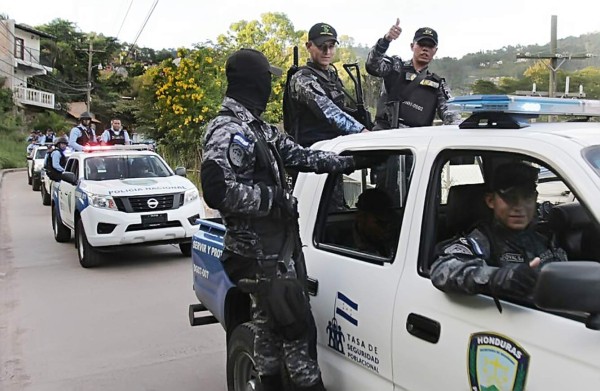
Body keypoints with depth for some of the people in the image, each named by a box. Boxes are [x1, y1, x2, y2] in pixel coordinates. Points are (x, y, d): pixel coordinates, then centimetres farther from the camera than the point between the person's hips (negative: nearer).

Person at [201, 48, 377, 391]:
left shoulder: (259, 129, 15)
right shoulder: (228, 132, -16)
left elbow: (301, 156, 19)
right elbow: (218, 190, -28)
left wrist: (351, 162, 18)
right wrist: (273, 197, -20)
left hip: (280, 244, 10)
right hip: (261, 253, -10)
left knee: (272, 327, 18)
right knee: (296, 326, -4)